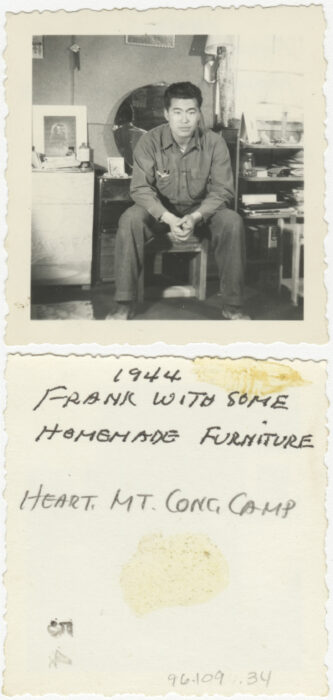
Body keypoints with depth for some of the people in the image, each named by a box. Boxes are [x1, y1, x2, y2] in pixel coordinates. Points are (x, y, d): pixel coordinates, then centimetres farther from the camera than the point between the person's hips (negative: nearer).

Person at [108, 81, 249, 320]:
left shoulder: (215, 143, -12)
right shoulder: (150, 142, -14)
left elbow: (223, 190, -13)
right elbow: (141, 188, -17)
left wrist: (195, 217, -31)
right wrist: (168, 218, -34)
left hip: (201, 210, 1)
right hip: (161, 211, 0)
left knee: (232, 221, -29)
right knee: (130, 219, -30)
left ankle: (232, 306, -19)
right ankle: (124, 305, -23)